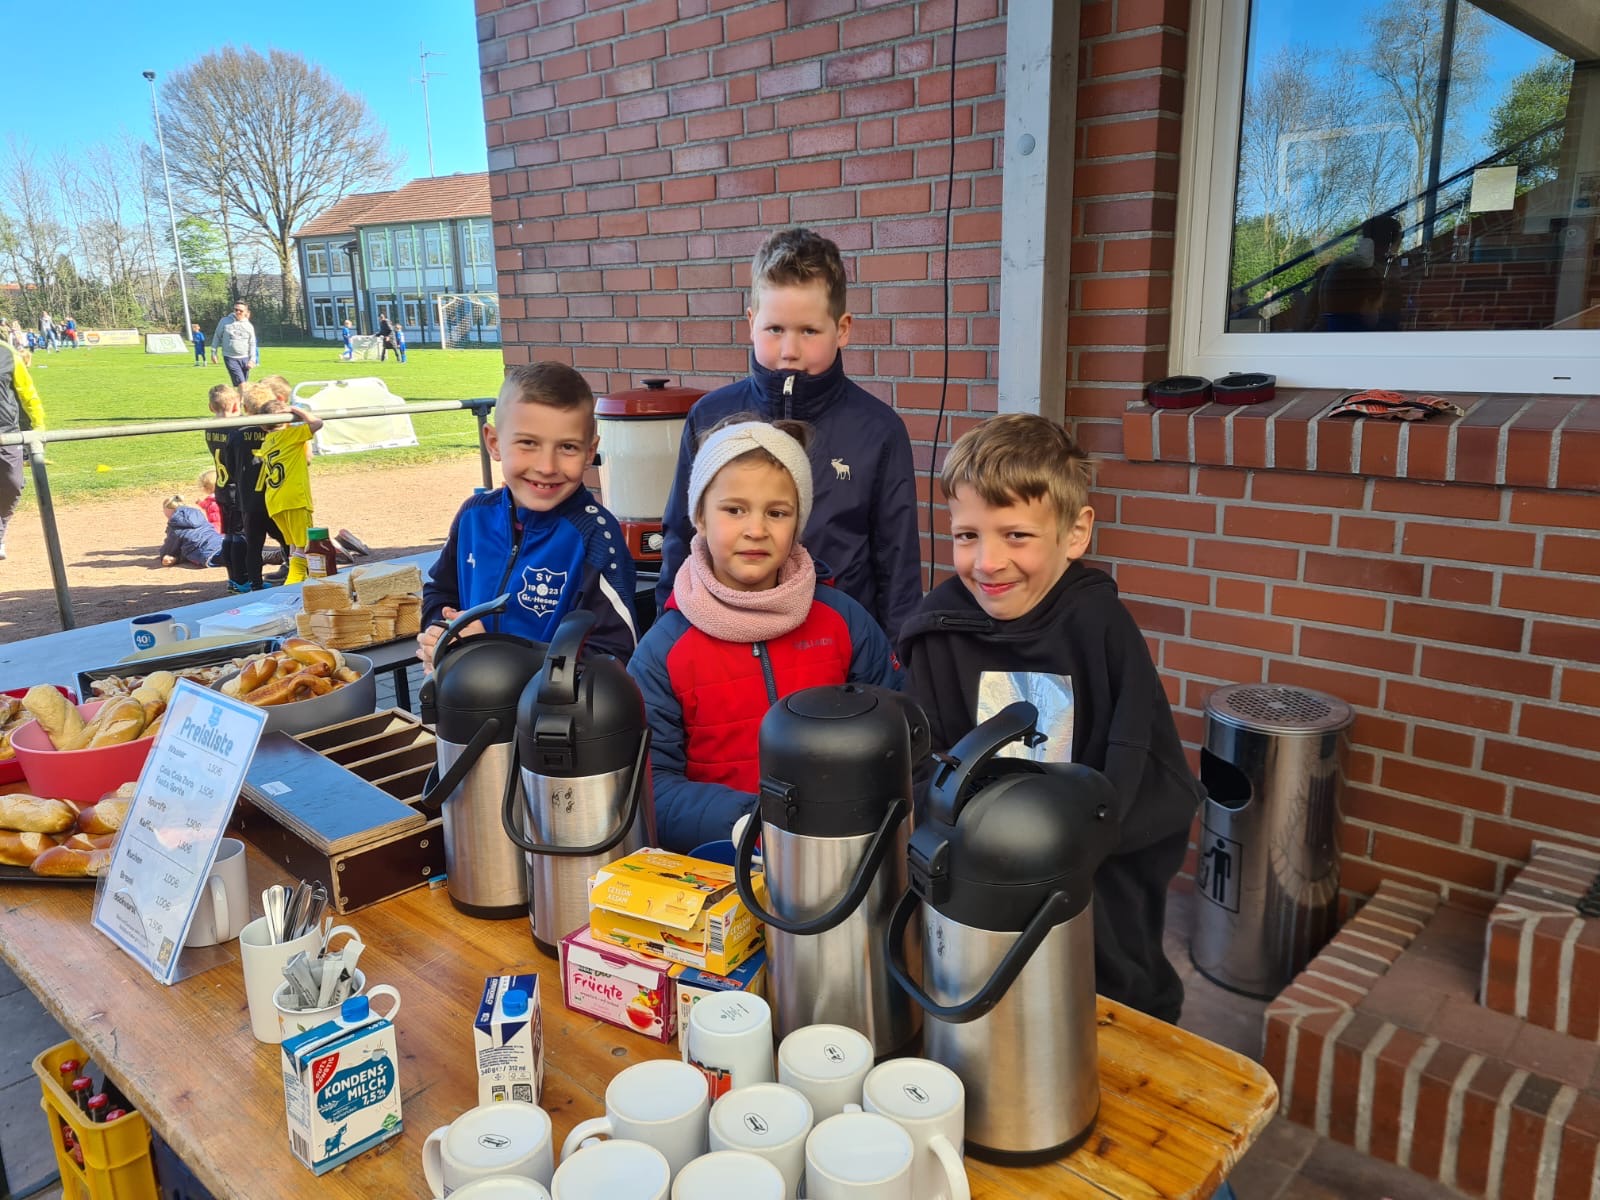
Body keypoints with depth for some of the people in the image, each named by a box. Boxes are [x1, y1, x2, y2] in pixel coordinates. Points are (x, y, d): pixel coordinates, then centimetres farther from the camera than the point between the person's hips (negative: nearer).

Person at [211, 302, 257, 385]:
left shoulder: (249, 326, 5)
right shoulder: (225, 321, 0)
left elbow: (252, 344, 8)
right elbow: (217, 337, 7)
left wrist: (252, 359, -1)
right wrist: (213, 353, 6)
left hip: (245, 358, 3)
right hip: (230, 358, -3)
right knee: (240, 383, -15)